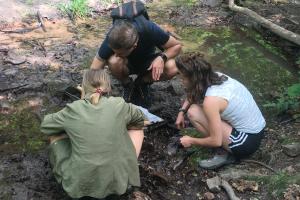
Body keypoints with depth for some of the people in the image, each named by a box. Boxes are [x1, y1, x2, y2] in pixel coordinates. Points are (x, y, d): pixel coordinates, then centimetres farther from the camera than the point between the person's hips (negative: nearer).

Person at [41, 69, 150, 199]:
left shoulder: (73, 110, -7)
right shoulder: (119, 105, -6)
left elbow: (45, 126, 11)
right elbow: (140, 120, 15)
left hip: (78, 184, 0)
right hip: (119, 181, 0)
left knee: (55, 134, 19)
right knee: (137, 128, 19)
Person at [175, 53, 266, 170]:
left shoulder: (211, 100, -27)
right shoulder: (216, 76, -3)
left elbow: (216, 141, -21)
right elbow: (192, 95, 18)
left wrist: (191, 141, -5)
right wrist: (182, 111, 5)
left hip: (247, 142, -9)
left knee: (193, 113, -13)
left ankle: (229, 153, -4)